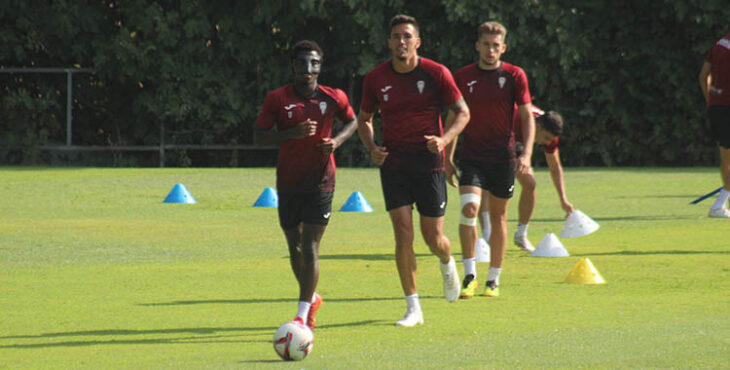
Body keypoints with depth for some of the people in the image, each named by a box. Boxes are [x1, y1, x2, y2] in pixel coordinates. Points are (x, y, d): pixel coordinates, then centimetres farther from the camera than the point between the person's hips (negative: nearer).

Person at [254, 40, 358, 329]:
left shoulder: (334, 98, 0)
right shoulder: (278, 99, -3)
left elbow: (352, 121, 17)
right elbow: (259, 136, -5)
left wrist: (337, 140, -4)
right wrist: (292, 133, -20)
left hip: (320, 182, -2)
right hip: (288, 183, 2)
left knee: (310, 248, -10)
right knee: (295, 248, 11)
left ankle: (303, 315, -9)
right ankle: (311, 299, 35)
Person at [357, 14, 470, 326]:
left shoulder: (436, 74, -6)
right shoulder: (376, 78, 0)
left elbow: (462, 112, 1)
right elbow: (364, 119, 13)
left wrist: (444, 140, -17)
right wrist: (371, 148, -6)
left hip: (429, 163, -1)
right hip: (393, 163, 1)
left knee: (433, 237, 2)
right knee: (403, 233, -8)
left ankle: (447, 264, 40)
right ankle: (413, 308, -2)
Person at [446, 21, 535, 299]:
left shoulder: (514, 76, -1)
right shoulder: (463, 77, 3)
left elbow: (527, 116, 0)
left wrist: (526, 154, -13)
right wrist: (448, 159, 6)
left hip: (503, 157, 0)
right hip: (471, 156, 0)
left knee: (498, 217, 6)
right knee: (469, 207, -19)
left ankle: (494, 280, 17)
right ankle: (469, 276, -13)